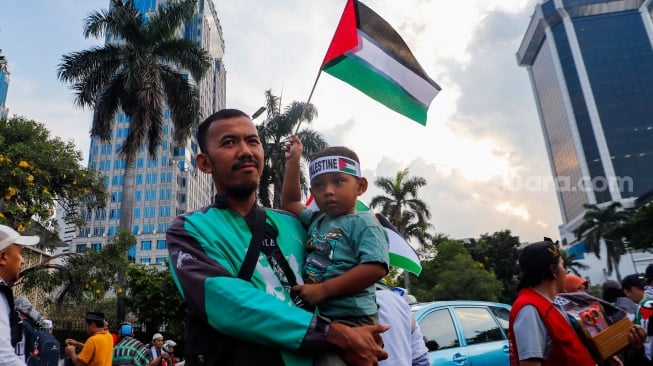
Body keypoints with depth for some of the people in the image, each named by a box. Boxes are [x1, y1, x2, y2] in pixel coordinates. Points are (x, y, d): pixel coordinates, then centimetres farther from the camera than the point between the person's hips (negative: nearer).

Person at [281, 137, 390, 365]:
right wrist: (293, 162, 22)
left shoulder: (363, 223, -8)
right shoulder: (316, 220, 14)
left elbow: (375, 269, -21)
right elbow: (290, 203, 29)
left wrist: (323, 290, -20)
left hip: (351, 321, -8)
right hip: (317, 319, 8)